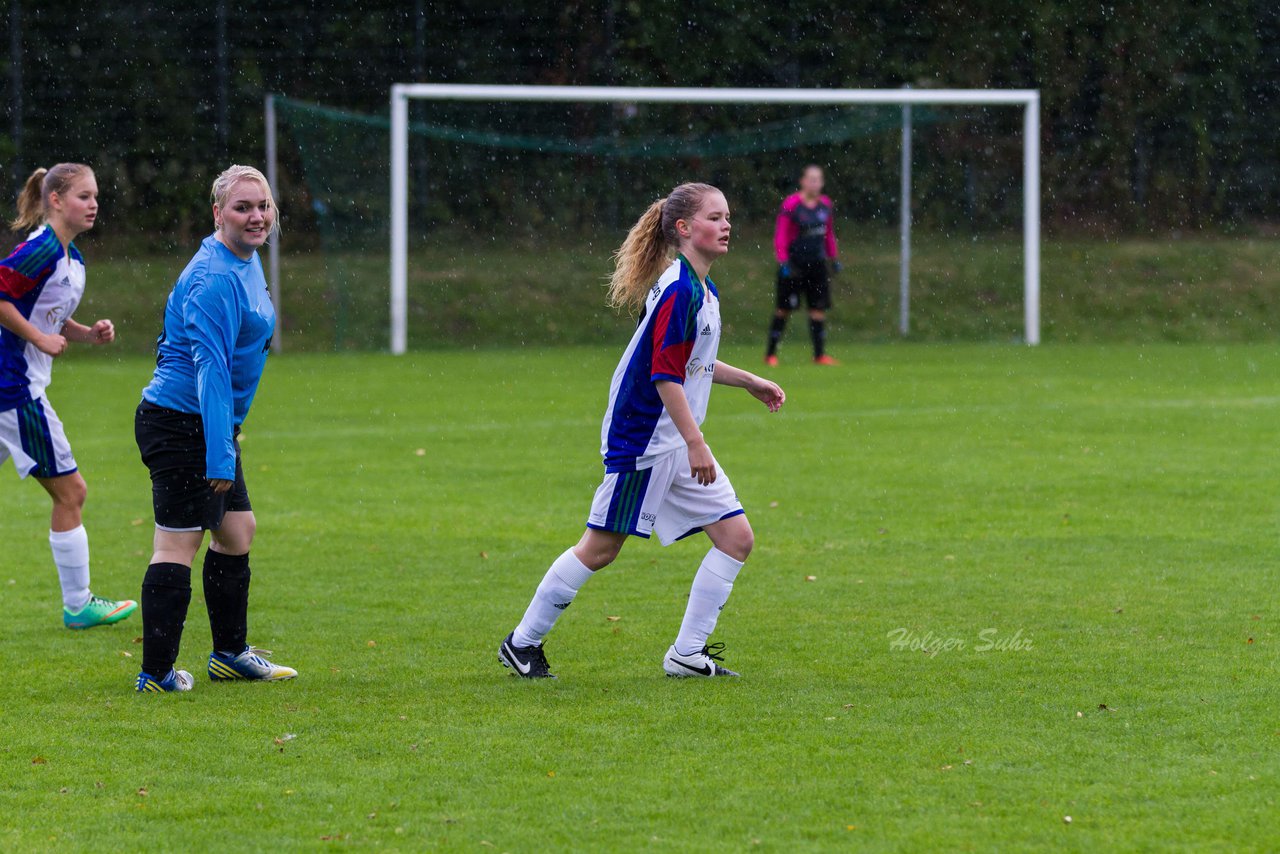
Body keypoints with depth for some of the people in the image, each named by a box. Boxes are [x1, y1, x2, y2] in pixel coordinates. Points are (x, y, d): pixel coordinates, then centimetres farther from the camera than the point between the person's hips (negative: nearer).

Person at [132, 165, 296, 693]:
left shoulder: (246, 261, 12)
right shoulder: (215, 278, -21)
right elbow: (210, 367, -27)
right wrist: (220, 454, -30)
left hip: (212, 425, 11)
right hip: (182, 426, -11)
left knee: (237, 530, 19)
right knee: (177, 546, -8)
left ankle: (230, 653, 31)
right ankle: (156, 674, -4)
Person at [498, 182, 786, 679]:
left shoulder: (702, 290, 12)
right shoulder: (679, 291, -19)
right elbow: (665, 375, -22)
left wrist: (749, 382, 30)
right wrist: (695, 443, -23)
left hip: (677, 444, 10)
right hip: (644, 439, -10)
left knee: (736, 536, 1)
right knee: (601, 548, -3)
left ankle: (687, 655, 5)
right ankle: (523, 643, 11)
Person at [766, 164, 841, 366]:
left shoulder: (825, 204, 7)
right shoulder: (791, 205, -11)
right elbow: (780, 235, -10)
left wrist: (833, 258, 17)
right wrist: (783, 263, -16)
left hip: (817, 264, 5)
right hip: (794, 264, -5)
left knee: (819, 308, -1)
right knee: (784, 309, 1)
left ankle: (819, 354, 2)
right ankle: (770, 354, 10)